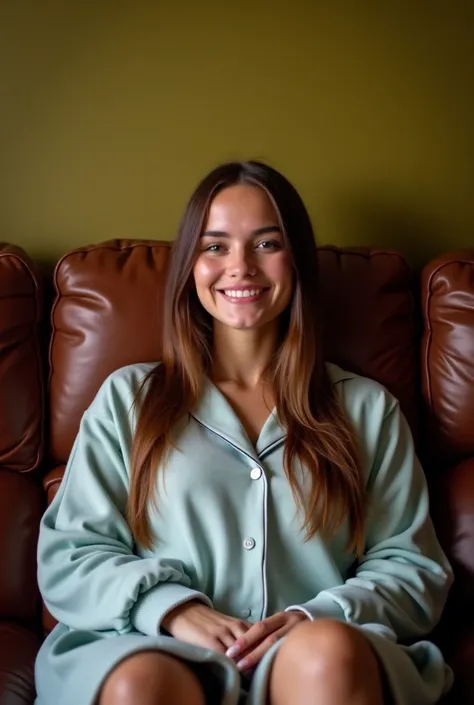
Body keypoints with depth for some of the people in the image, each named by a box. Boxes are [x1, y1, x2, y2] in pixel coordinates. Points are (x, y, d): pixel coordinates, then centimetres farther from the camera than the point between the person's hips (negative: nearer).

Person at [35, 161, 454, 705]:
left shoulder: (366, 409, 17)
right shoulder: (127, 399, 16)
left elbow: (414, 568, 11)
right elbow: (68, 555, 9)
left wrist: (318, 618, -9)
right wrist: (173, 608, -11)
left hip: (311, 661, 1)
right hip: (166, 656, 0)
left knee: (330, 651, -35)